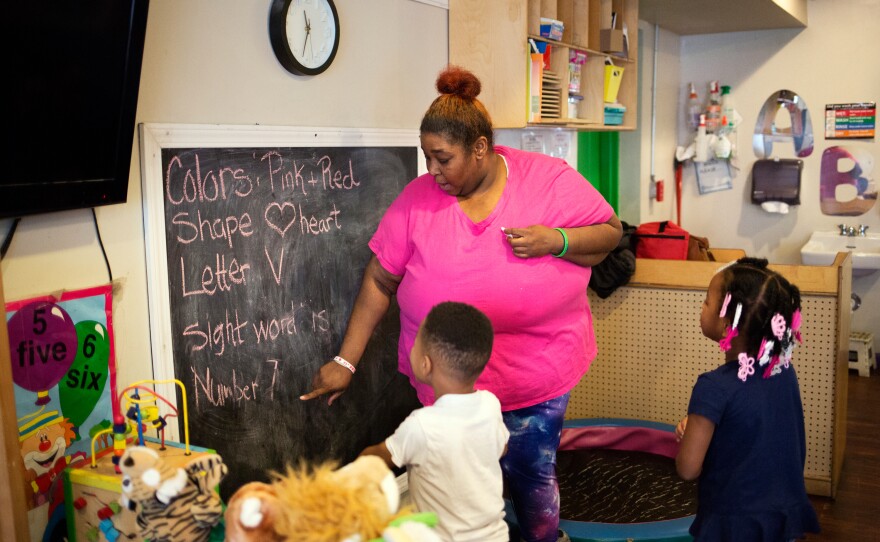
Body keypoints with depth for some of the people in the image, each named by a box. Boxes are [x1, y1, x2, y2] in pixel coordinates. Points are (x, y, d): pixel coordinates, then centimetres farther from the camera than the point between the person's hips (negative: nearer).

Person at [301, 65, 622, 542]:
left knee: (533, 475, 9)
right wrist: (345, 361, -1)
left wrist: (556, 240, -20)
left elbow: (610, 233, 0)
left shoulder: (549, 179, -8)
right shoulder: (418, 199, -5)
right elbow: (379, 281, -1)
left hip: (538, 374, 0)